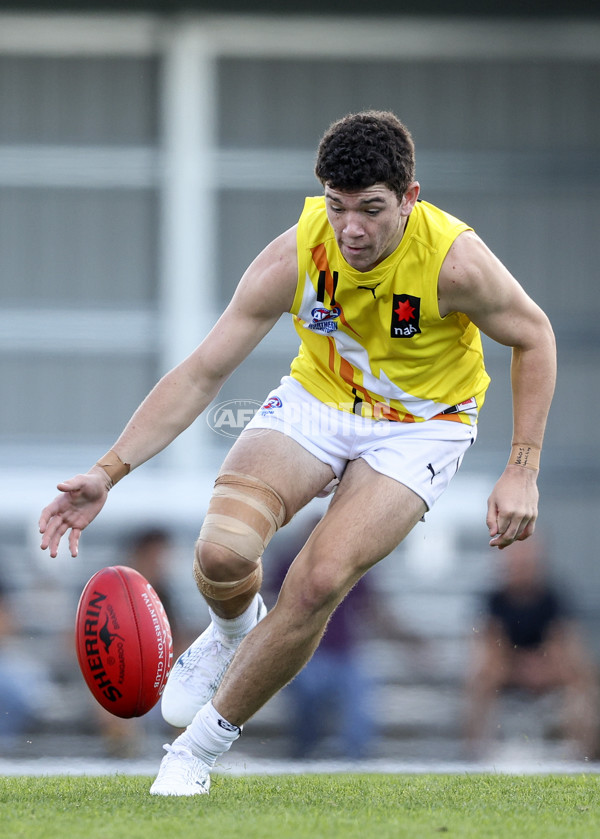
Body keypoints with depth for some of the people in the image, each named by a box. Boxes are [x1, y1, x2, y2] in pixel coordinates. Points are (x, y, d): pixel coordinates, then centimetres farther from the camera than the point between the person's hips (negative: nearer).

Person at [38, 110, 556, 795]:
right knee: (222, 551, -24)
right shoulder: (295, 256, -22)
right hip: (317, 401, 2)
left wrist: (521, 471, -13)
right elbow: (201, 372, -17)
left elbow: (533, 338, -8)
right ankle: (232, 632, 16)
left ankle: (201, 747, -3)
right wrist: (108, 473, -26)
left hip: (419, 427, -2)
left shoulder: (454, 259, -27)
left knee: (317, 584, -24)